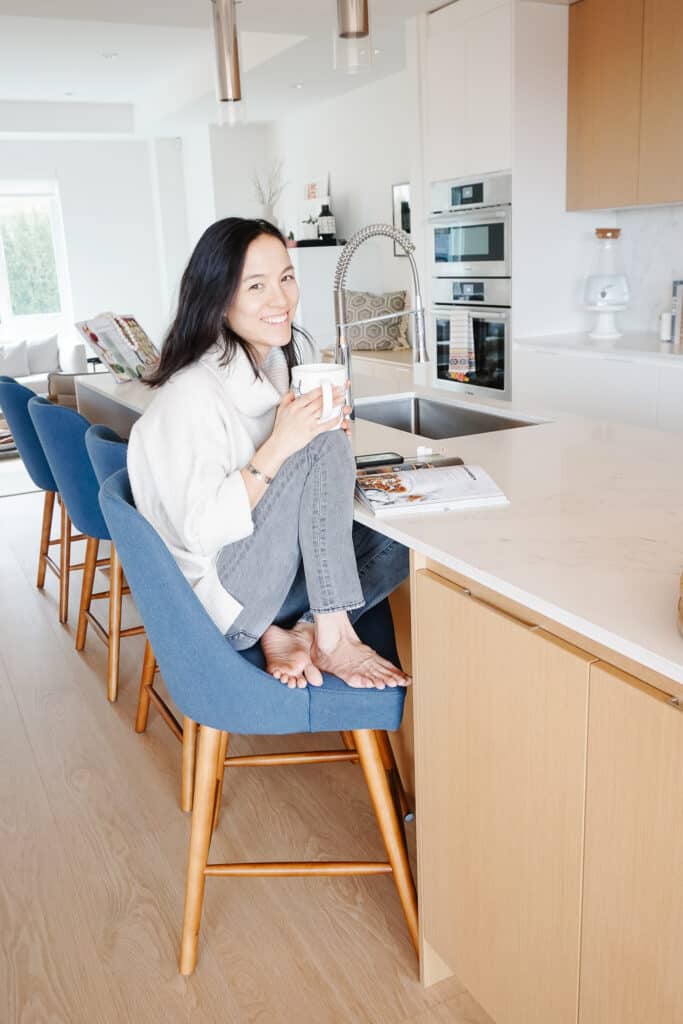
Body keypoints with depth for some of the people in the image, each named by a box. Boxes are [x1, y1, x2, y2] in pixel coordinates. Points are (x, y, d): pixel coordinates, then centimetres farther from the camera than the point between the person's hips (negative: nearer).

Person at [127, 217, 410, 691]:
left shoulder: (294, 354, 1)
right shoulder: (193, 391, -22)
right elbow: (200, 532, -23)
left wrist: (332, 424, -10)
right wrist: (279, 445, -30)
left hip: (277, 564, 8)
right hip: (223, 598, -8)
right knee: (322, 444, -25)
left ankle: (288, 632, -9)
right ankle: (332, 638, -18)